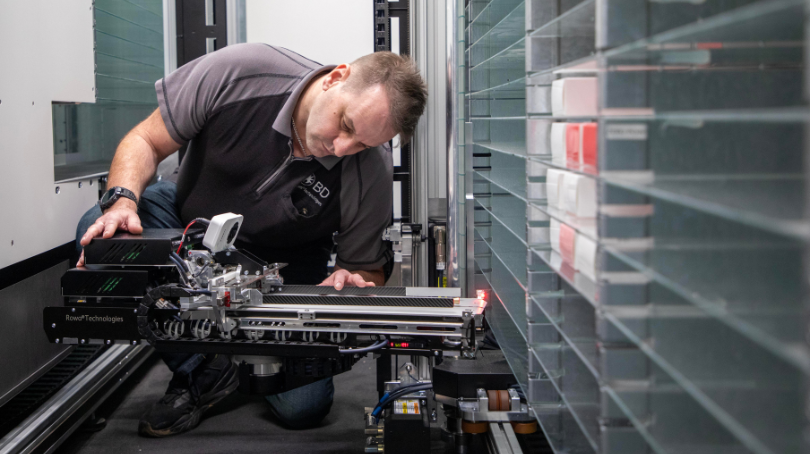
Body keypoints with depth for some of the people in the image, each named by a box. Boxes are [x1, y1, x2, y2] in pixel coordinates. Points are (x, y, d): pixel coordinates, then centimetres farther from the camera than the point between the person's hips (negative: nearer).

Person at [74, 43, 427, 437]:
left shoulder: (371, 174, -26)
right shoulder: (238, 73, -29)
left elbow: (366, 273, -12)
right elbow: (146, 141, -16)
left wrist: (351, 284, -36)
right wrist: (122, 200, -35)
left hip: (284, 264, -1)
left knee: (302, 406, -21)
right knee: (98, 233, -31)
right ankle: (205, 374, -11)